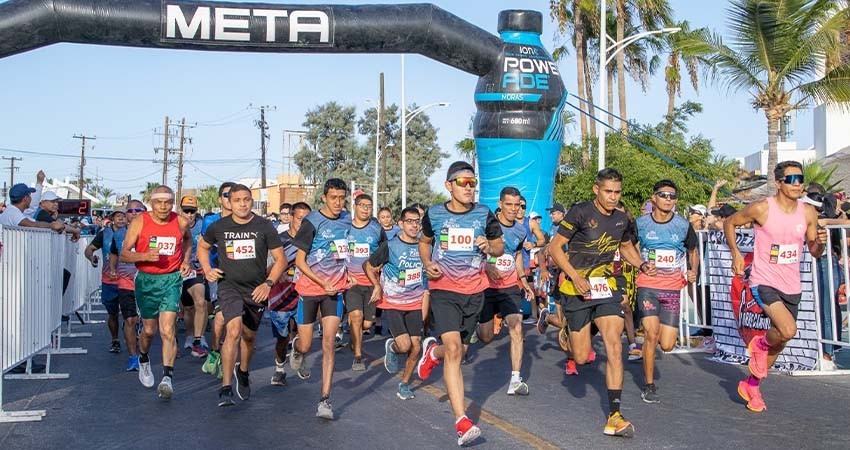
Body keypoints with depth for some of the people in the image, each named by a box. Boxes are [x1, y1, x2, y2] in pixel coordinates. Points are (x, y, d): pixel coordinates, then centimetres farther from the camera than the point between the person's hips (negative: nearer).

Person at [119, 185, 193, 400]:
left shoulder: (181, 223, -3)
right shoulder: (139, 222, -8)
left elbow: (188, 239, 22)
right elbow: (124, 254, -7)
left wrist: (185, 260, 8)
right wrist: (145, 256, -26)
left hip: (171, 279, 0)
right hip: (146, 280, 1)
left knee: (167, 329, -14)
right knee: (149, 329, 12)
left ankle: (168, 377, -17)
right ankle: (143, 360, 44)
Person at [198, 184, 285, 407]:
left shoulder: (264, 227, -4)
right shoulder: (218, 227, -1)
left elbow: (280, 259, -1)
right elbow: (202, 246, 19)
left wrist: (268, 283, -13)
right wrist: (207, 269, 3)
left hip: (256, 290, 2)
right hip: (229, 287, -2)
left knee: (249, 336, 16)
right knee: (234, 331, -22)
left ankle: (243, 372, 46)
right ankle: (225, 388, -19)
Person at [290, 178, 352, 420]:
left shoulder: (347, 219, 4)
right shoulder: (312, 222, -11)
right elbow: (299, 260, -10)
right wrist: (323, 283, -16)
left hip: (335, 288, 2)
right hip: (309, 288, -2)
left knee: (329, 342, -9)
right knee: (305, 345, 5)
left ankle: (325, 399, -6)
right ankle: (297, 346, 44)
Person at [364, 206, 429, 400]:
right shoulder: (389, 245, -10)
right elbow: (368, 265, 2)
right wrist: (377, 286, -9)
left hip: (415, 304, 4)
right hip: (392, 303, -4)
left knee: (416, 346, -1)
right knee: (404, 345, -16)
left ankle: (405, 384, 20)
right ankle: (391, 347, 21)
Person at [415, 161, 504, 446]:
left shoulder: (484, 214, 1)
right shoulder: (434, 214, -1)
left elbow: (500, 247, 11)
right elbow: (424, 242, 17)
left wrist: (490, 247, -12)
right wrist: (427, 264, -2)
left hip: (474, 291, 3)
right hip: (443, 289, -3)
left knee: (458, 351, 13)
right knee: (453, 349, -18)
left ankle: (432, 351, 52)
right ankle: (461, 421, -16)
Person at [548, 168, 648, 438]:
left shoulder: (621, 219, 6)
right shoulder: (581, 212, -12)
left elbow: (626, 246, 25)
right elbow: (555, 247, -11)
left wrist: (642, 265, 5)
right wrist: (575, 276, -22)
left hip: (606, 287, 4)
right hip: (577, 288, -4)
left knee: (614, 347, -11)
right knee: (582, 357, 1)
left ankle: (614, 417, -7)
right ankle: (569, 336, 41)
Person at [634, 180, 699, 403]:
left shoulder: (684, 226, 4)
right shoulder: (640, 223, 1)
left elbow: (693, 251, 18)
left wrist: (693, 271, 1)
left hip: (672, 289, 2)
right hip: (647, 286, -1)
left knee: (667, 345, -4)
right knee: (651, 335, -14)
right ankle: (649, 386, 3)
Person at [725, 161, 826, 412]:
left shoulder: (808, 213, 1)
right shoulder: (761, 209, -13)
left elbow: (814, 252, 9)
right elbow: (729, 223, 2)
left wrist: (820, 243, -13)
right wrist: (735, 253, -8)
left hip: (792, 287, 5)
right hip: (764, 283, -5)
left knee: (778, 345, 13)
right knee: (788, 331, -28)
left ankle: (751, 385, 35)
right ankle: (760, 345, 7)